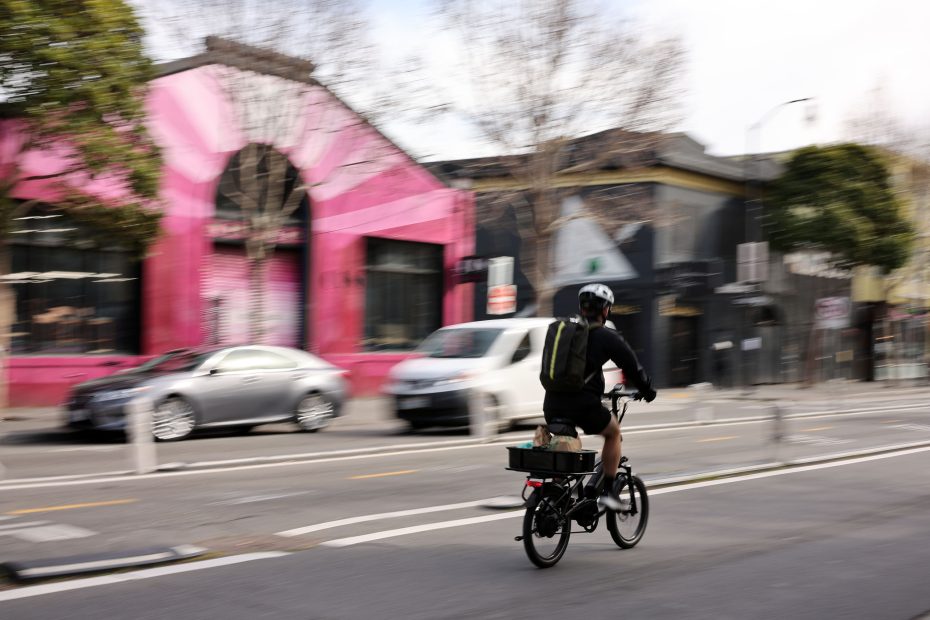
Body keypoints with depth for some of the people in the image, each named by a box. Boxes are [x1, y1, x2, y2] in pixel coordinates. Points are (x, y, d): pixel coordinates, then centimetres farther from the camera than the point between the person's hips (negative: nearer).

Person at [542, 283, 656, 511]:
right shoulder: (607, 337, -1)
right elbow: (633, 367, 7)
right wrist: (648, 391, 24)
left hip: (553, 404, 5)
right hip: (583, 404, -5)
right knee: (613, 432, 21)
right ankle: (607, 491, 16)